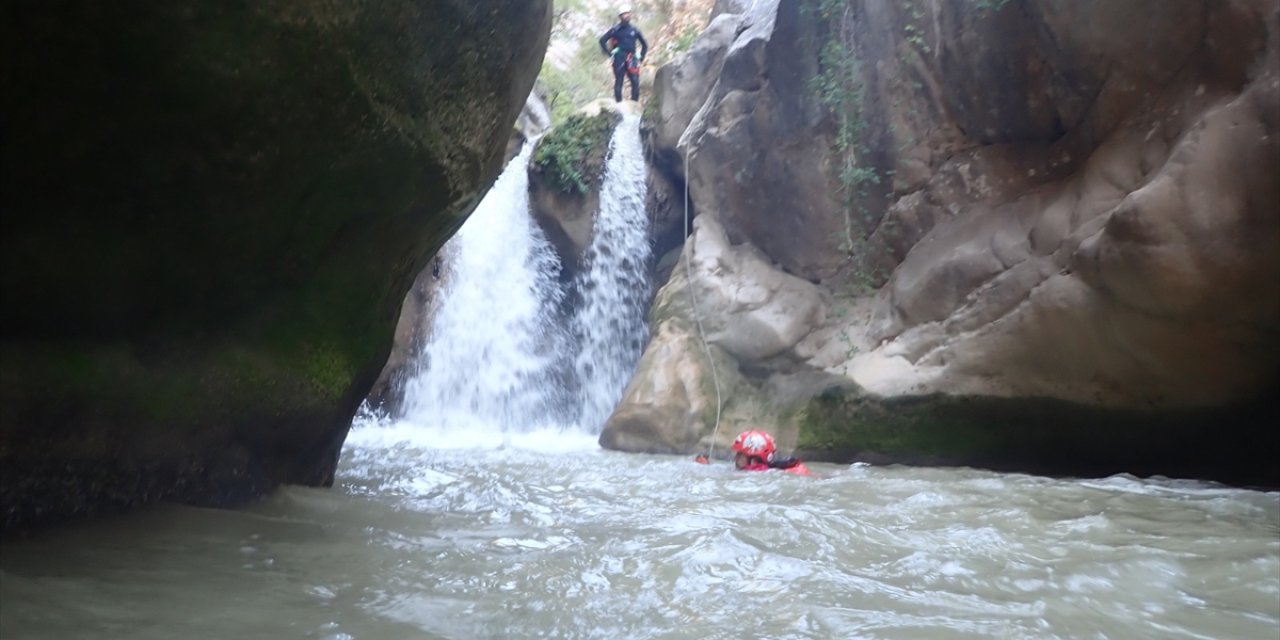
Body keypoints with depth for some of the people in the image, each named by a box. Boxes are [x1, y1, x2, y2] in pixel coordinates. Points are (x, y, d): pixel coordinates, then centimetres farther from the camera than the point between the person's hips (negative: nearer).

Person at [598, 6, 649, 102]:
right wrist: (609, 53, 1)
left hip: (632, 59, 2)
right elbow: (602, 40, 6)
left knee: (635, 82, -10)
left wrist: (641, 57, 13)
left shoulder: (634, 29, 13)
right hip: (619, 58, -2)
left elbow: (644, 44, 23)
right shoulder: (616, 29, 4)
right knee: (618, 82, -5)